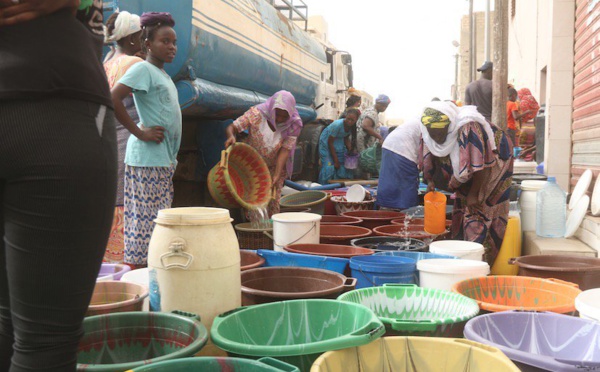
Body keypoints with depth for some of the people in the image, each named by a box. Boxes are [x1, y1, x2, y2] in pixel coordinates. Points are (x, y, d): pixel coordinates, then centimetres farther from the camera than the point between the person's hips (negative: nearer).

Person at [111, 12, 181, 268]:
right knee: (145, 218, -6)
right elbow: (113, 99, -22)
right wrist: (139, 132, -17)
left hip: (164, 159, 9)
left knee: (159, 220, 12)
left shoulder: (162, 74, 18)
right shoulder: (143, 69, -9)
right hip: (147, 159, -9)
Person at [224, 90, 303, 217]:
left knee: (273, 202, -3)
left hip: (274, 167, 1)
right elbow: (231, 127, -19)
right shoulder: (257, 113, -22)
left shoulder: (293, 125, -17)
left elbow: (285, 150, -20)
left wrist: (276, 175, -28)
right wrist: (231, 136, -44)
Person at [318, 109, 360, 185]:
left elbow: (346, 138, 5)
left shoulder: (352, 126, -12)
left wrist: (350, 149, -14)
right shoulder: (337, 125, -31)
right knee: (329, 166, -16)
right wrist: (336, 160, -20)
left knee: (343, 165, -1)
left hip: (339, 144, 7)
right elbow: (330, 142, -24)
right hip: (326, 142, -6)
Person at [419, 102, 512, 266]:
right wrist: (431, 180, -9)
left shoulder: (468, 130, -37)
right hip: (464, 173, 7)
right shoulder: (430, 132, -16)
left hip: (492, 164, -7)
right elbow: (430, 159, 1)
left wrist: (474, 195, -24)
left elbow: (480, 166, -30)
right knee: (462, 211, 8)